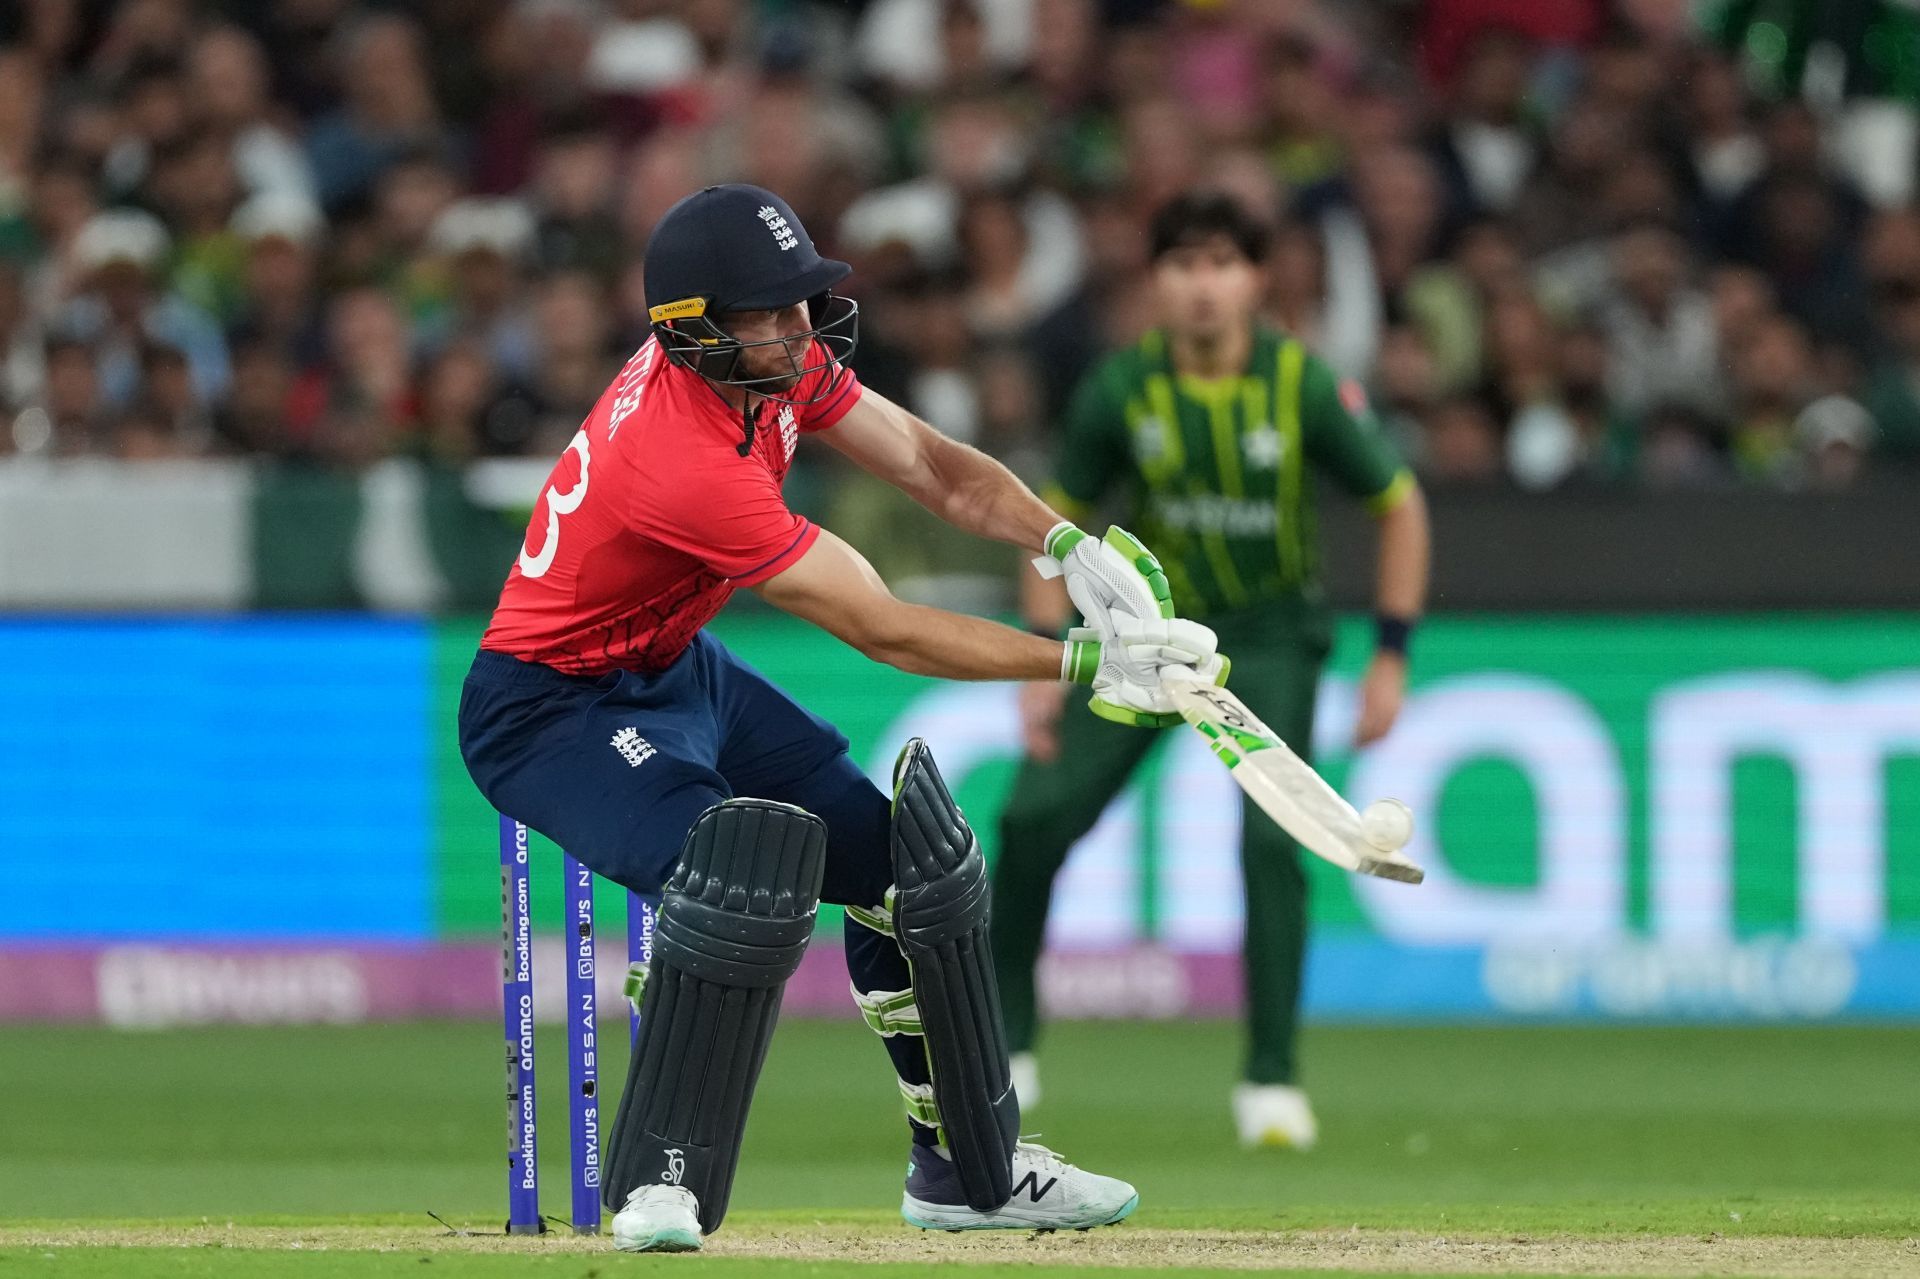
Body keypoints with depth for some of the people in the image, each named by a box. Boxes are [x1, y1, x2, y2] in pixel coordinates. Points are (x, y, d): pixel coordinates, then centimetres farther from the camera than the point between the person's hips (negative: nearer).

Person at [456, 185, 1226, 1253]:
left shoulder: (778, 361, -10)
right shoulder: (690, 463, -35)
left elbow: (931, 465, -4)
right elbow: (885, 633, -30)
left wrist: (1072, 546, -22)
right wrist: (1085, 663, -28)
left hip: (675, 673, 10)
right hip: (553, 710, -10)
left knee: (911, 856, 9)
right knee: (747, 866, -35)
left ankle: (968, 1167, 24)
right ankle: (662, 1188, -27)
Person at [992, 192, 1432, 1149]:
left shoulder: (1303, 386, -17)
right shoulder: (1121, 389, -13)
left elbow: (1398, 504, -6)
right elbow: (1062, 518, 0)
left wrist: (1392, 656, -11)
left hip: (1269, 634, -2)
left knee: (1271, 838, -17)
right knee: (1035, 816, -7)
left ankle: (1270, 1079, -7)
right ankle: (1004, 1042, 13)